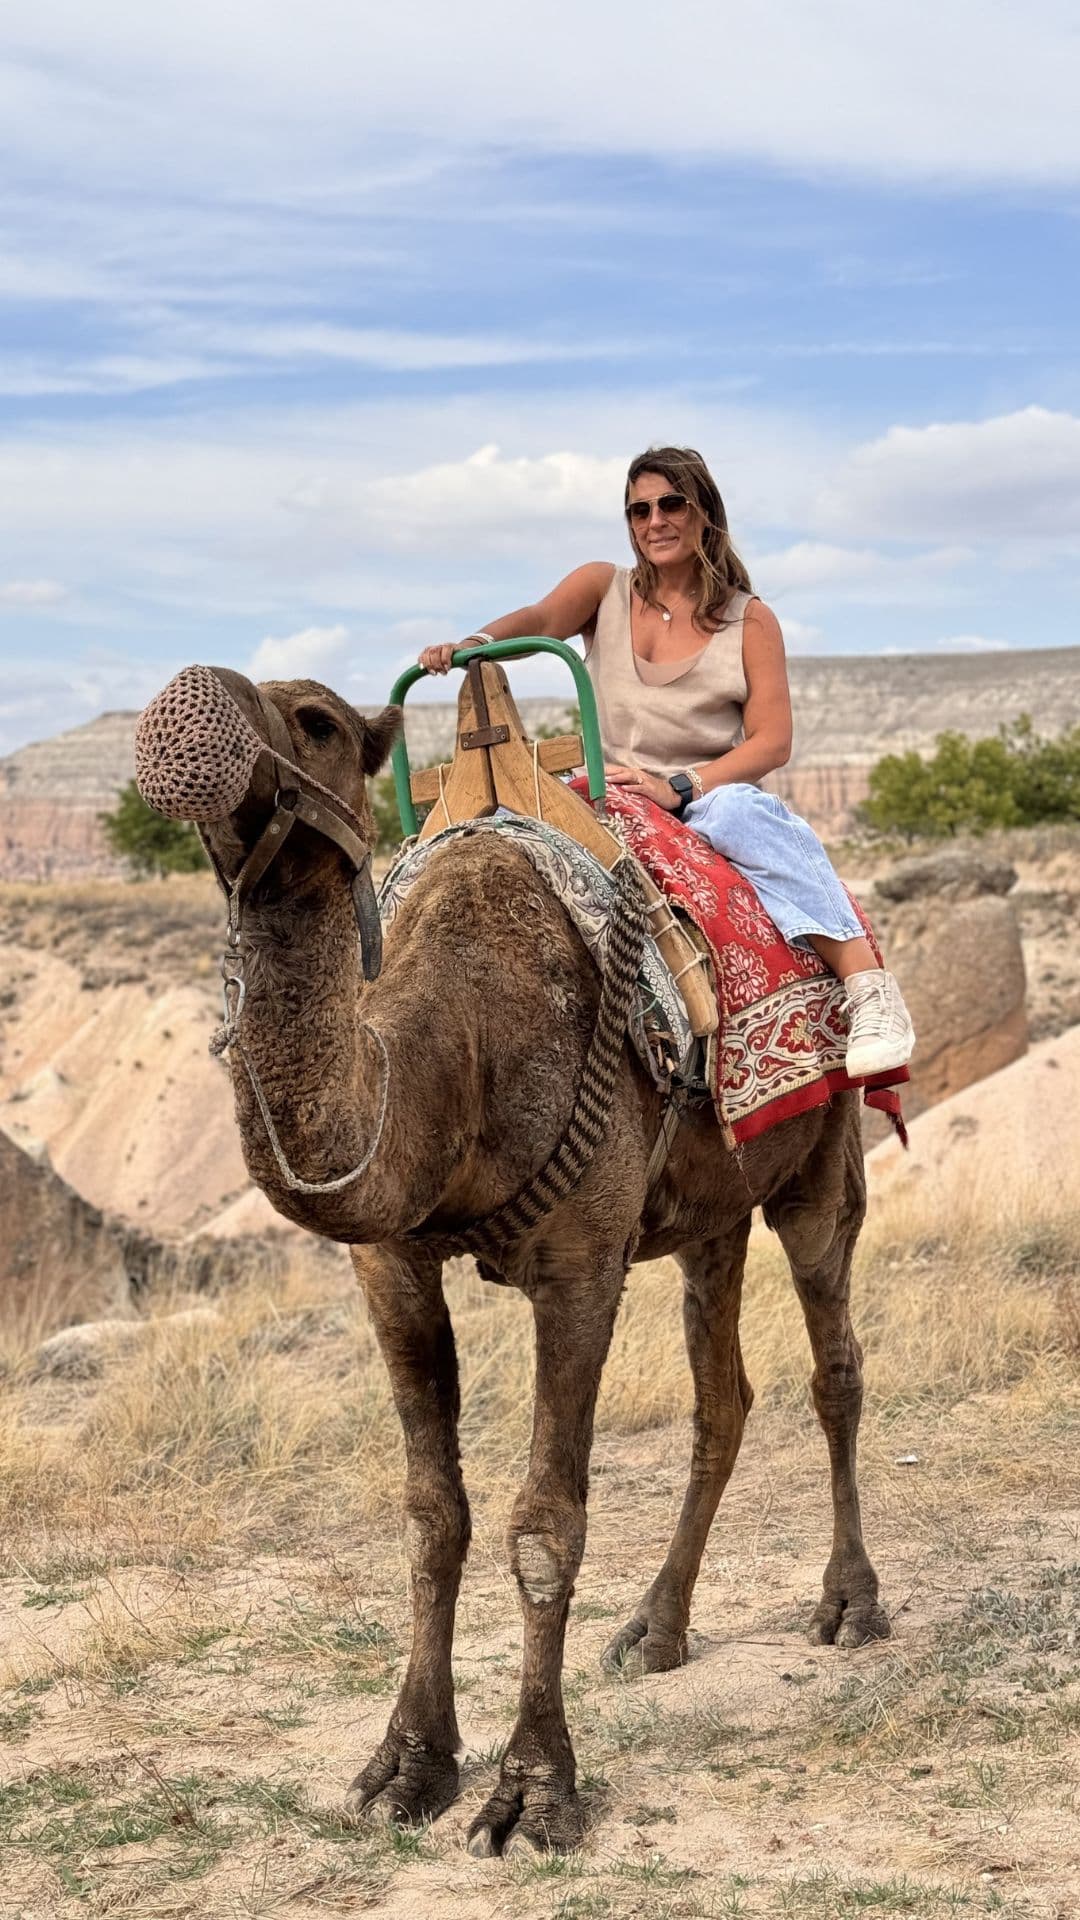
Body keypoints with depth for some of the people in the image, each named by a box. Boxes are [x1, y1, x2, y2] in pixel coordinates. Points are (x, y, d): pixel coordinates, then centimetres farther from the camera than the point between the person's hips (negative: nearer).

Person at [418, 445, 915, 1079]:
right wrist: (475, 643, -33)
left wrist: (680, 787, -18)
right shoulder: (604, 588, 10)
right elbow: (539, 619, -11)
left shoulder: (750, 620, 5)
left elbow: (773, 741, -4)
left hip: (711, 795, -2)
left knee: (737, 811, -37)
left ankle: (870, 985, -41)